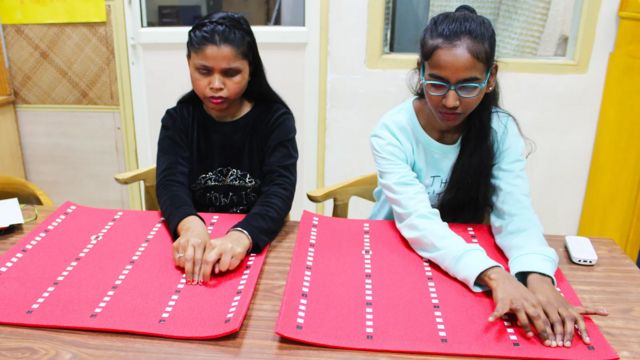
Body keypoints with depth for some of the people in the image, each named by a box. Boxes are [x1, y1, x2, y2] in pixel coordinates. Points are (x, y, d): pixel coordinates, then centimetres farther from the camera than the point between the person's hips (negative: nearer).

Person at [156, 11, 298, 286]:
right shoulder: (178, 120, 1)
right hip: (197, 243, 2)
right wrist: (191, 226, -35)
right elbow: (170, 182, -14)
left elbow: (280, 188, -18)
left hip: (258, 242, -2)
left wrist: (242, 236, -37)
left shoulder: (275, 119, -5)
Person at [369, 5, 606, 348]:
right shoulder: (392, 132, -19)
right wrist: (494, 275, -42)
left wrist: (538, 277, -38)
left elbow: (515, 214, -19)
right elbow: (417, 220, -29)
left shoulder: (501, 131, -9)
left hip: (465, 255, 3)